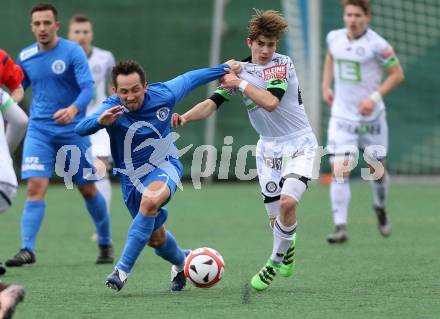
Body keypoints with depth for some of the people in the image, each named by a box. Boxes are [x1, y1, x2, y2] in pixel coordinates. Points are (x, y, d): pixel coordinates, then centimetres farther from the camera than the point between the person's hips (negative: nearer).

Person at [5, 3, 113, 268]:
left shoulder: (72, 52, -8)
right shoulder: (26, 57, 5)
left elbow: (88, 88, -17)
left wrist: (73, 109, -35)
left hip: (72, 130, -2)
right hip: (39, 130, 2)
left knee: (88, 189, 9)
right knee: (35, 187, -14)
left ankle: (106, 243, 27)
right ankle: (28, 249, -18)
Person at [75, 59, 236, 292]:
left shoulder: (163, 95, -17)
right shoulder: (112, 109, -24)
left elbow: (189, 79, 4)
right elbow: (81, 129, -42)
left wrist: (223, 69, 18)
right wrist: (100, 121, -64)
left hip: (164, 166, -2)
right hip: (131, 175, 2)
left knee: (151, 200, -35)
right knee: (155, 238, 12)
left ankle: (123, 268, -30)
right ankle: (181, 261, 49)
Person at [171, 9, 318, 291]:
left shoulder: (283, 64, -12)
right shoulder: (240, 71, 3)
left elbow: (270, 102, -26)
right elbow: (213, 103, -5)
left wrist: (242, 84, -18)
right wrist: (185, 117, -22)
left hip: (299, 145, -5)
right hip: (269, 148, 5)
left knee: (288, 202, -25)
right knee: (276, 218, 3)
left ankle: (276, 261, -6)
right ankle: (288, 247, 36)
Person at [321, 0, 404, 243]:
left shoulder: (377, 45, -15)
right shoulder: (334, 38, -1)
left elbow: (397, 74, -7)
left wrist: (375, 97, -18)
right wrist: (326, 84, 11)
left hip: (371, 116, -2)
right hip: (342, 116, 2)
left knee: (377, 170, 11)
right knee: (340, 170, -14)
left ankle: (380, 207, 43)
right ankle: (340, 227, -16)